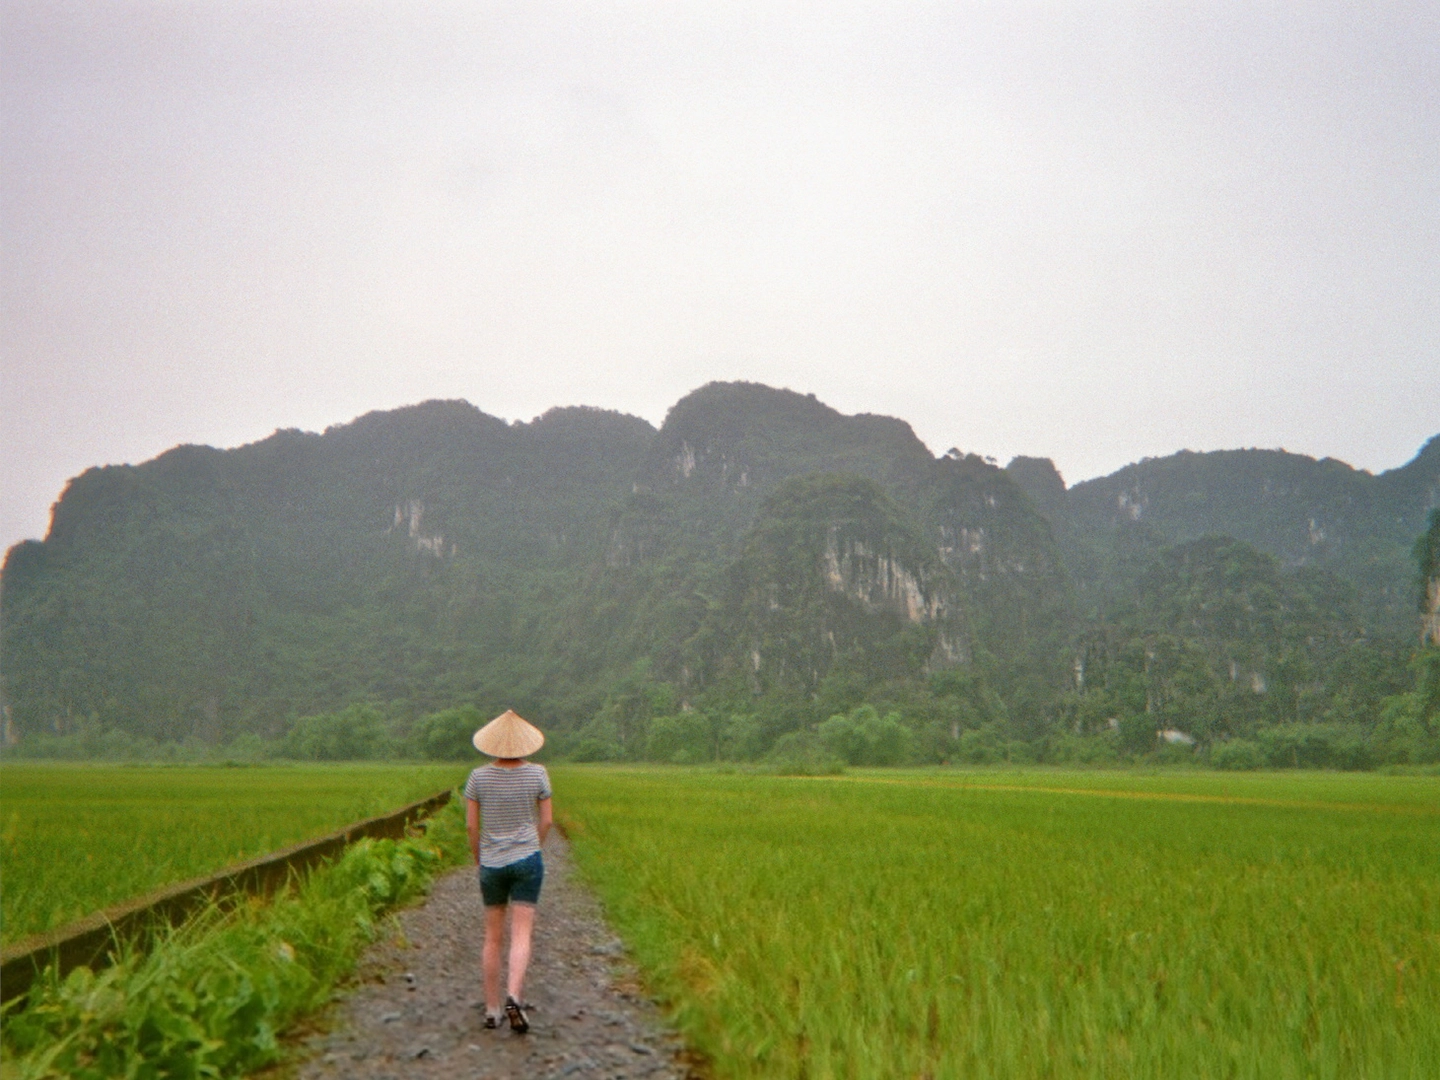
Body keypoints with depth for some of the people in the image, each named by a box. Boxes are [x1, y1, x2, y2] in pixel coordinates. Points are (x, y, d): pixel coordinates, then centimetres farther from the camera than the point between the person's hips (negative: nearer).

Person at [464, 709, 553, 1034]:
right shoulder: (537, 773, -6)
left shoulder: (479, 776, -5)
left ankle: (492, 1009, 17)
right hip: (527, 861, -1)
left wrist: (479, 860, 12)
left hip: (492, 864, 2)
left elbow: (471, 825, -2)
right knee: (521, 936, -3)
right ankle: (513, 998, -24)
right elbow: (547, 820, -1)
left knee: (493, 937, 13)